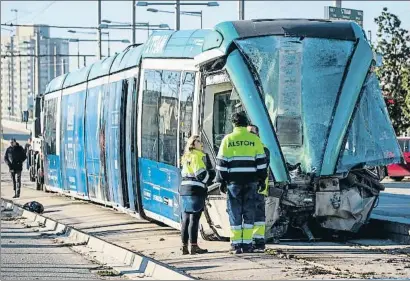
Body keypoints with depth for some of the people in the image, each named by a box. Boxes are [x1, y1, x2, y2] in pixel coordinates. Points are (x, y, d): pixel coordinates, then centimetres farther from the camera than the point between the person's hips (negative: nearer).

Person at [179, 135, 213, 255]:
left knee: (186, 219, 10)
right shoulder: (198, 155, -7)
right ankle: (194, 246, -7)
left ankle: (184, 246, 12)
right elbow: (201, 173, -14)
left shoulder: (186, 157, 19)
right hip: (196, 190, -8)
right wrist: (210, 179, 3)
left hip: (184, 188, 8)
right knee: (194, 219, -7)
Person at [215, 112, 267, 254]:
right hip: (251, 181, 1)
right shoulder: (254, 139, 4)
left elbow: (222, 162, 1)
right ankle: (247, 243, 4)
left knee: (235, 212, 2)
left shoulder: (228, 139, 1)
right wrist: (262, 179, 11)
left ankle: (236, 244, -1)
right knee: (249, 212, 6)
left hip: (234, 181, -1)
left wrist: (222, 181, 6)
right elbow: (261, 161, 5)